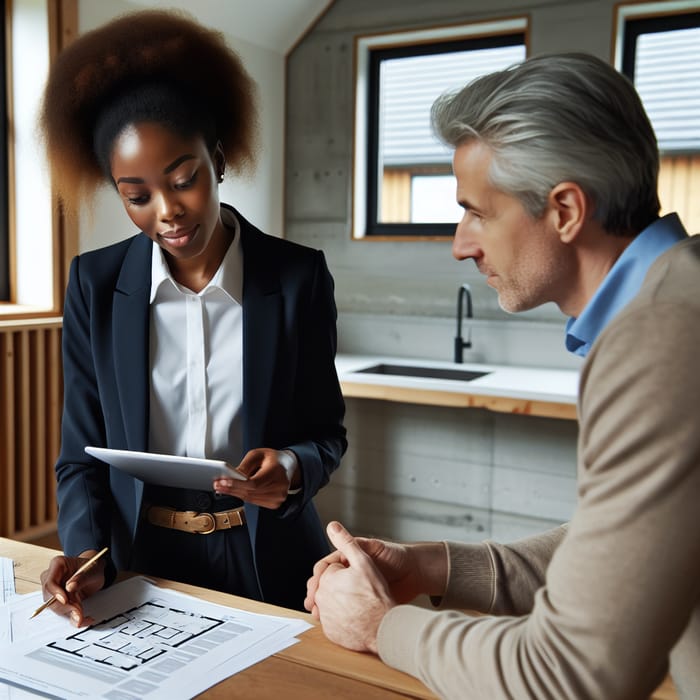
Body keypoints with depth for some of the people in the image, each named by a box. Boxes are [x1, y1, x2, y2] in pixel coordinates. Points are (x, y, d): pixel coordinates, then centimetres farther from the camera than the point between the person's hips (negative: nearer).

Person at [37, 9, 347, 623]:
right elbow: (82, 454, 1)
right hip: (140, 563, 1)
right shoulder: (97, 285, -3)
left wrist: (292, 469, -21)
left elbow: (326, 434, 0)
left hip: (266, 562, -1)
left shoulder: (299, 277, -6)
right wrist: (87, 550, -16)